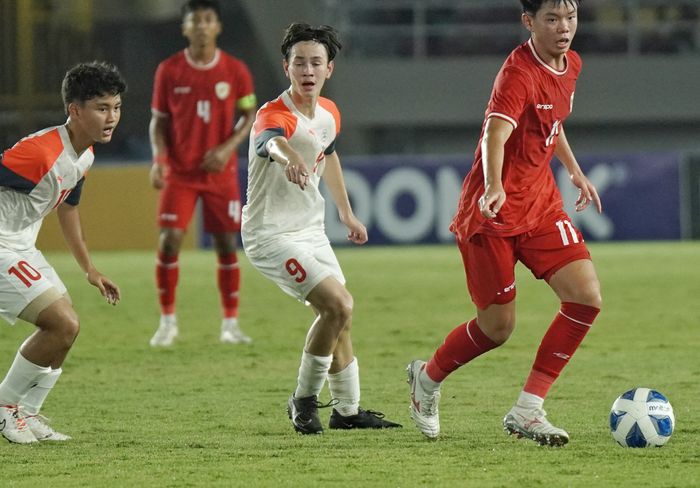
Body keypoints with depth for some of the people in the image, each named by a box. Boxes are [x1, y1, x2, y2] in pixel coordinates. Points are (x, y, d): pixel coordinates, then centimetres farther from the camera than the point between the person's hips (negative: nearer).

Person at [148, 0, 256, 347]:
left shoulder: (235, 71, -3)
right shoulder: (169, 71, -2)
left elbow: (250, 116, 4)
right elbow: (159, 120, 4)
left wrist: (228, 148, -13)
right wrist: (158, 159, -13)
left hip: (220, 172, 0)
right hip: (179, 173, 0)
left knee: (226, 245, 1)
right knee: (169, 242, -11)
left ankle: (230, 324, 12)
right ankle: (168, 322, 2)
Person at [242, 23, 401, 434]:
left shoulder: (329, 114, 1)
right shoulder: (274, 115, -25)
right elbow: (269, 142, -50)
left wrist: (347, 214, 30)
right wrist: (289, 159, -73)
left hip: (311, 229, 9)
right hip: (272, 234, -9)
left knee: (338, 315, 17)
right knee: (338, 305, -20)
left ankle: (348, 410, 33)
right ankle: (304, 399, -3)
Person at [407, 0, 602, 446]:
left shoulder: (570, 65, 6)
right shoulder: (519, 72, -21)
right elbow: (495, 134, -37)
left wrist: (575, 171, 29)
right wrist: (494, 188, -53)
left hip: (540, 201, 8)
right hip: (494, 210, -7)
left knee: (587, 297, -11)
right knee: (498, 327, -1)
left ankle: (527, 412, -4)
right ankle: (427, 377, 31)